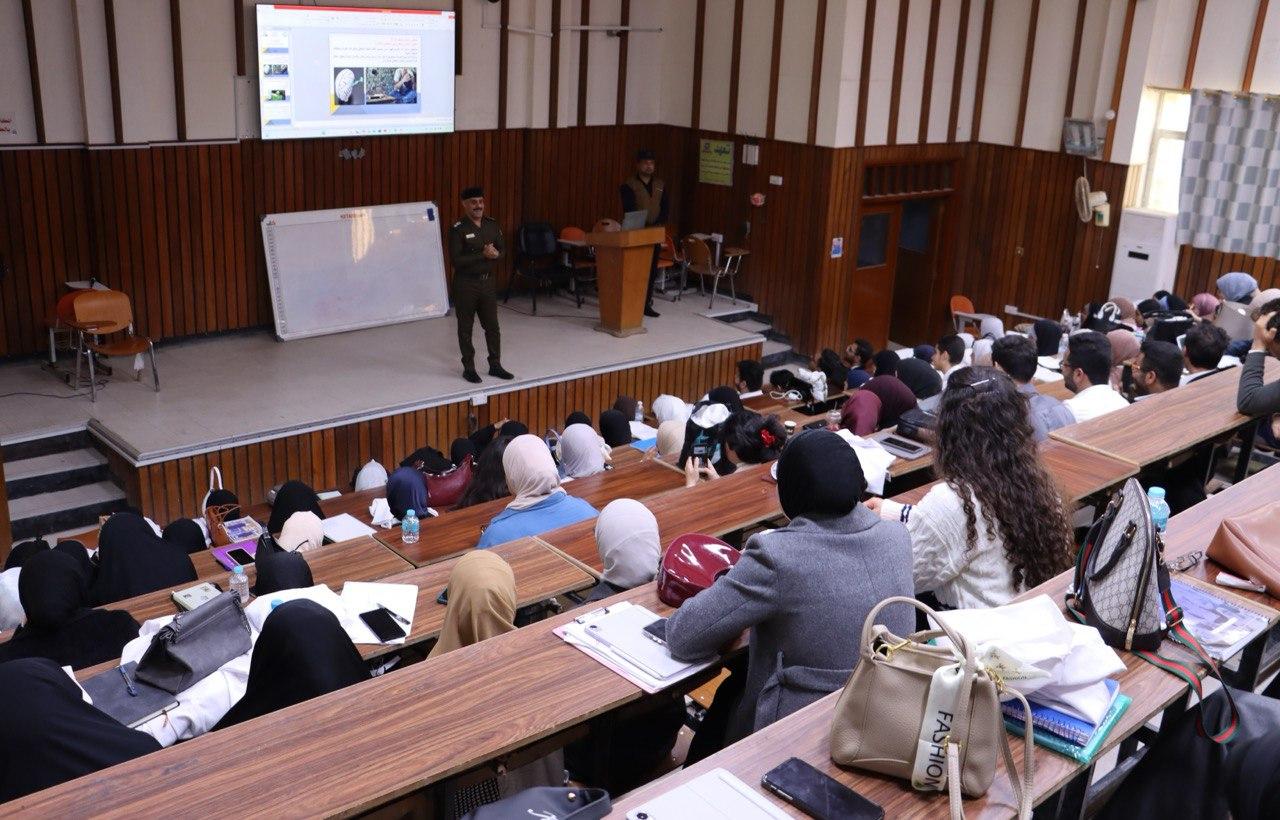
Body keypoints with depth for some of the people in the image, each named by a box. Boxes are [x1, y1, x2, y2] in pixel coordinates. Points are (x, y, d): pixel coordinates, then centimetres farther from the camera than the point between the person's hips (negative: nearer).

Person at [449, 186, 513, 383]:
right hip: (465, 284, -5)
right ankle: (469, 368, 17)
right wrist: (483, 255, -23)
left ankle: (495, 365, 22)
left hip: (487, 281, 5)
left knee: (492, 326, 10)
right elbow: (456, 260, -19)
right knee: (465, 328, 7)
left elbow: (502, 249, 9)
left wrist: (496, 254, -15)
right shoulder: (458, 229, -13)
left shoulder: (493, 225, 3)